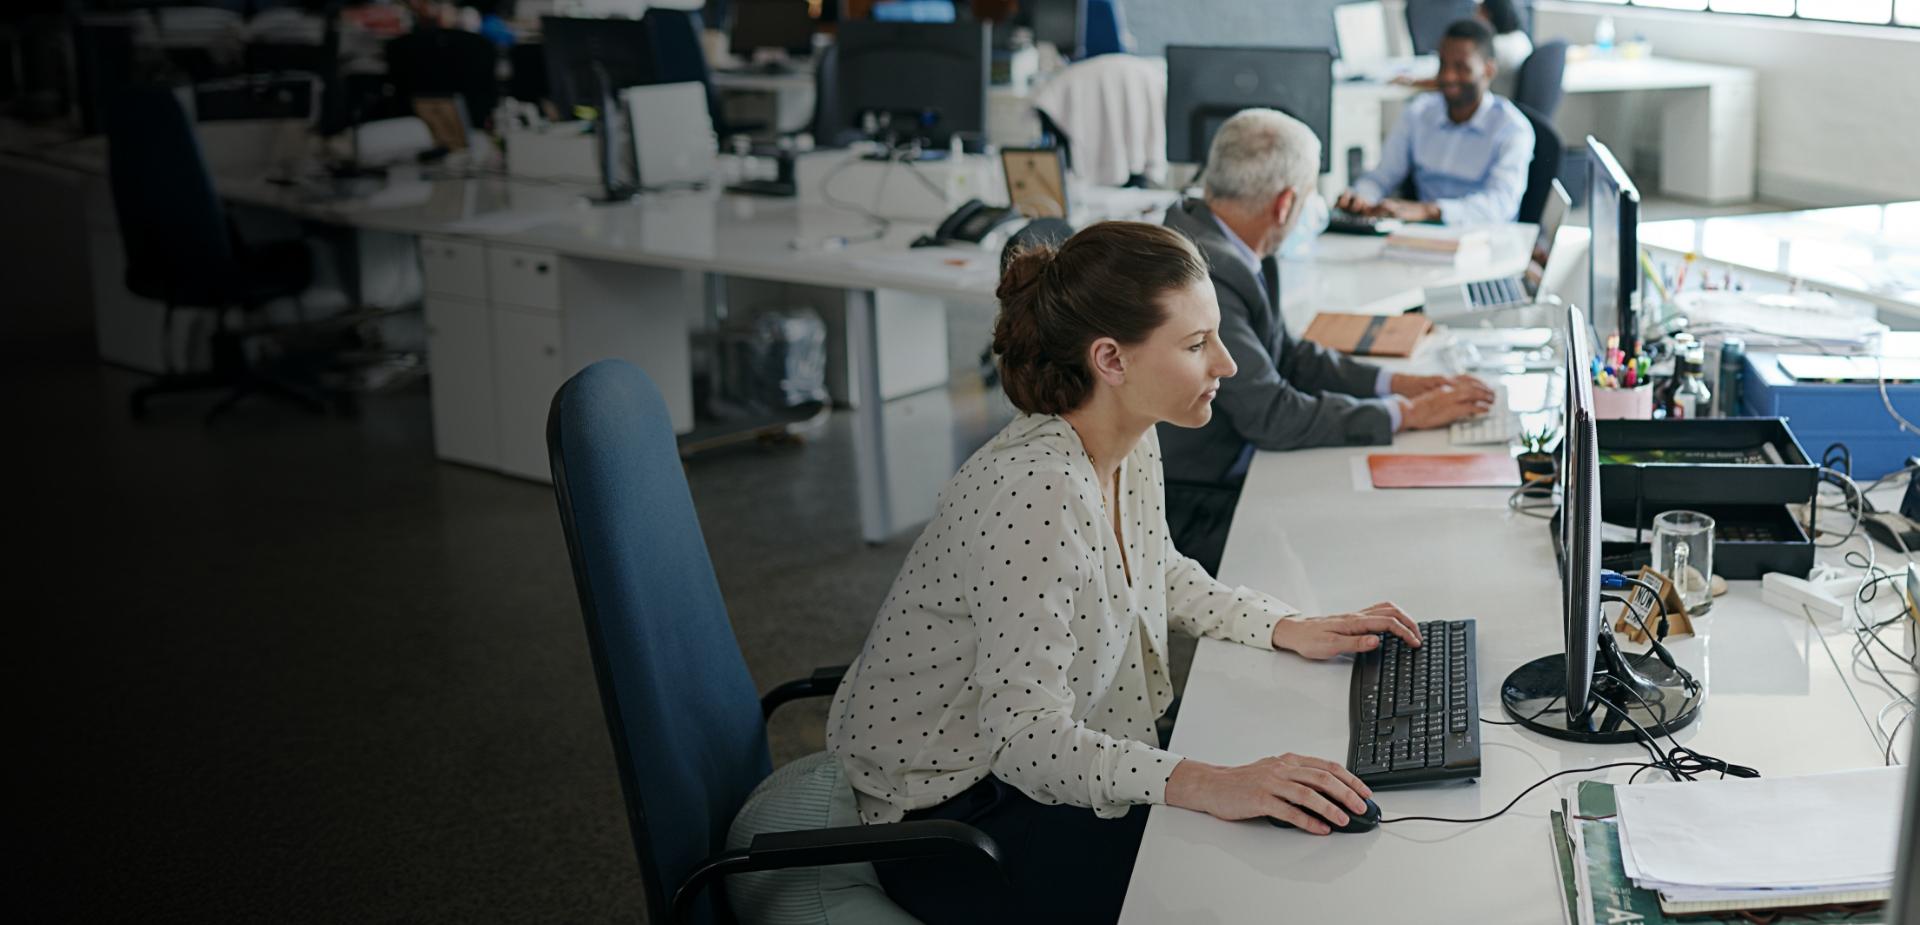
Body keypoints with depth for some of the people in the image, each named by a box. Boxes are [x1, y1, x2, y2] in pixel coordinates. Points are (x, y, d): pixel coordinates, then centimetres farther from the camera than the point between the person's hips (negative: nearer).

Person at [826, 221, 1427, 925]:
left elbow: (1159, 575, 17)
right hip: (945, 814, -9)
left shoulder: (1133, 448, -3)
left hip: (1039, 758, 9)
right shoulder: (1033, 492, -32)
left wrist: (1287, 628, 4)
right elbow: (1025, 738, -33)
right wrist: (1207, 784, -41)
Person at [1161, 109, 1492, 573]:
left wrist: (1396, 383, 3)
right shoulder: (1206, 274, -27)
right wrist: (1405, 413, -13)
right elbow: (1272, 414, -23)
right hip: (1188, 513, -9)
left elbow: (1286, 355, 13)